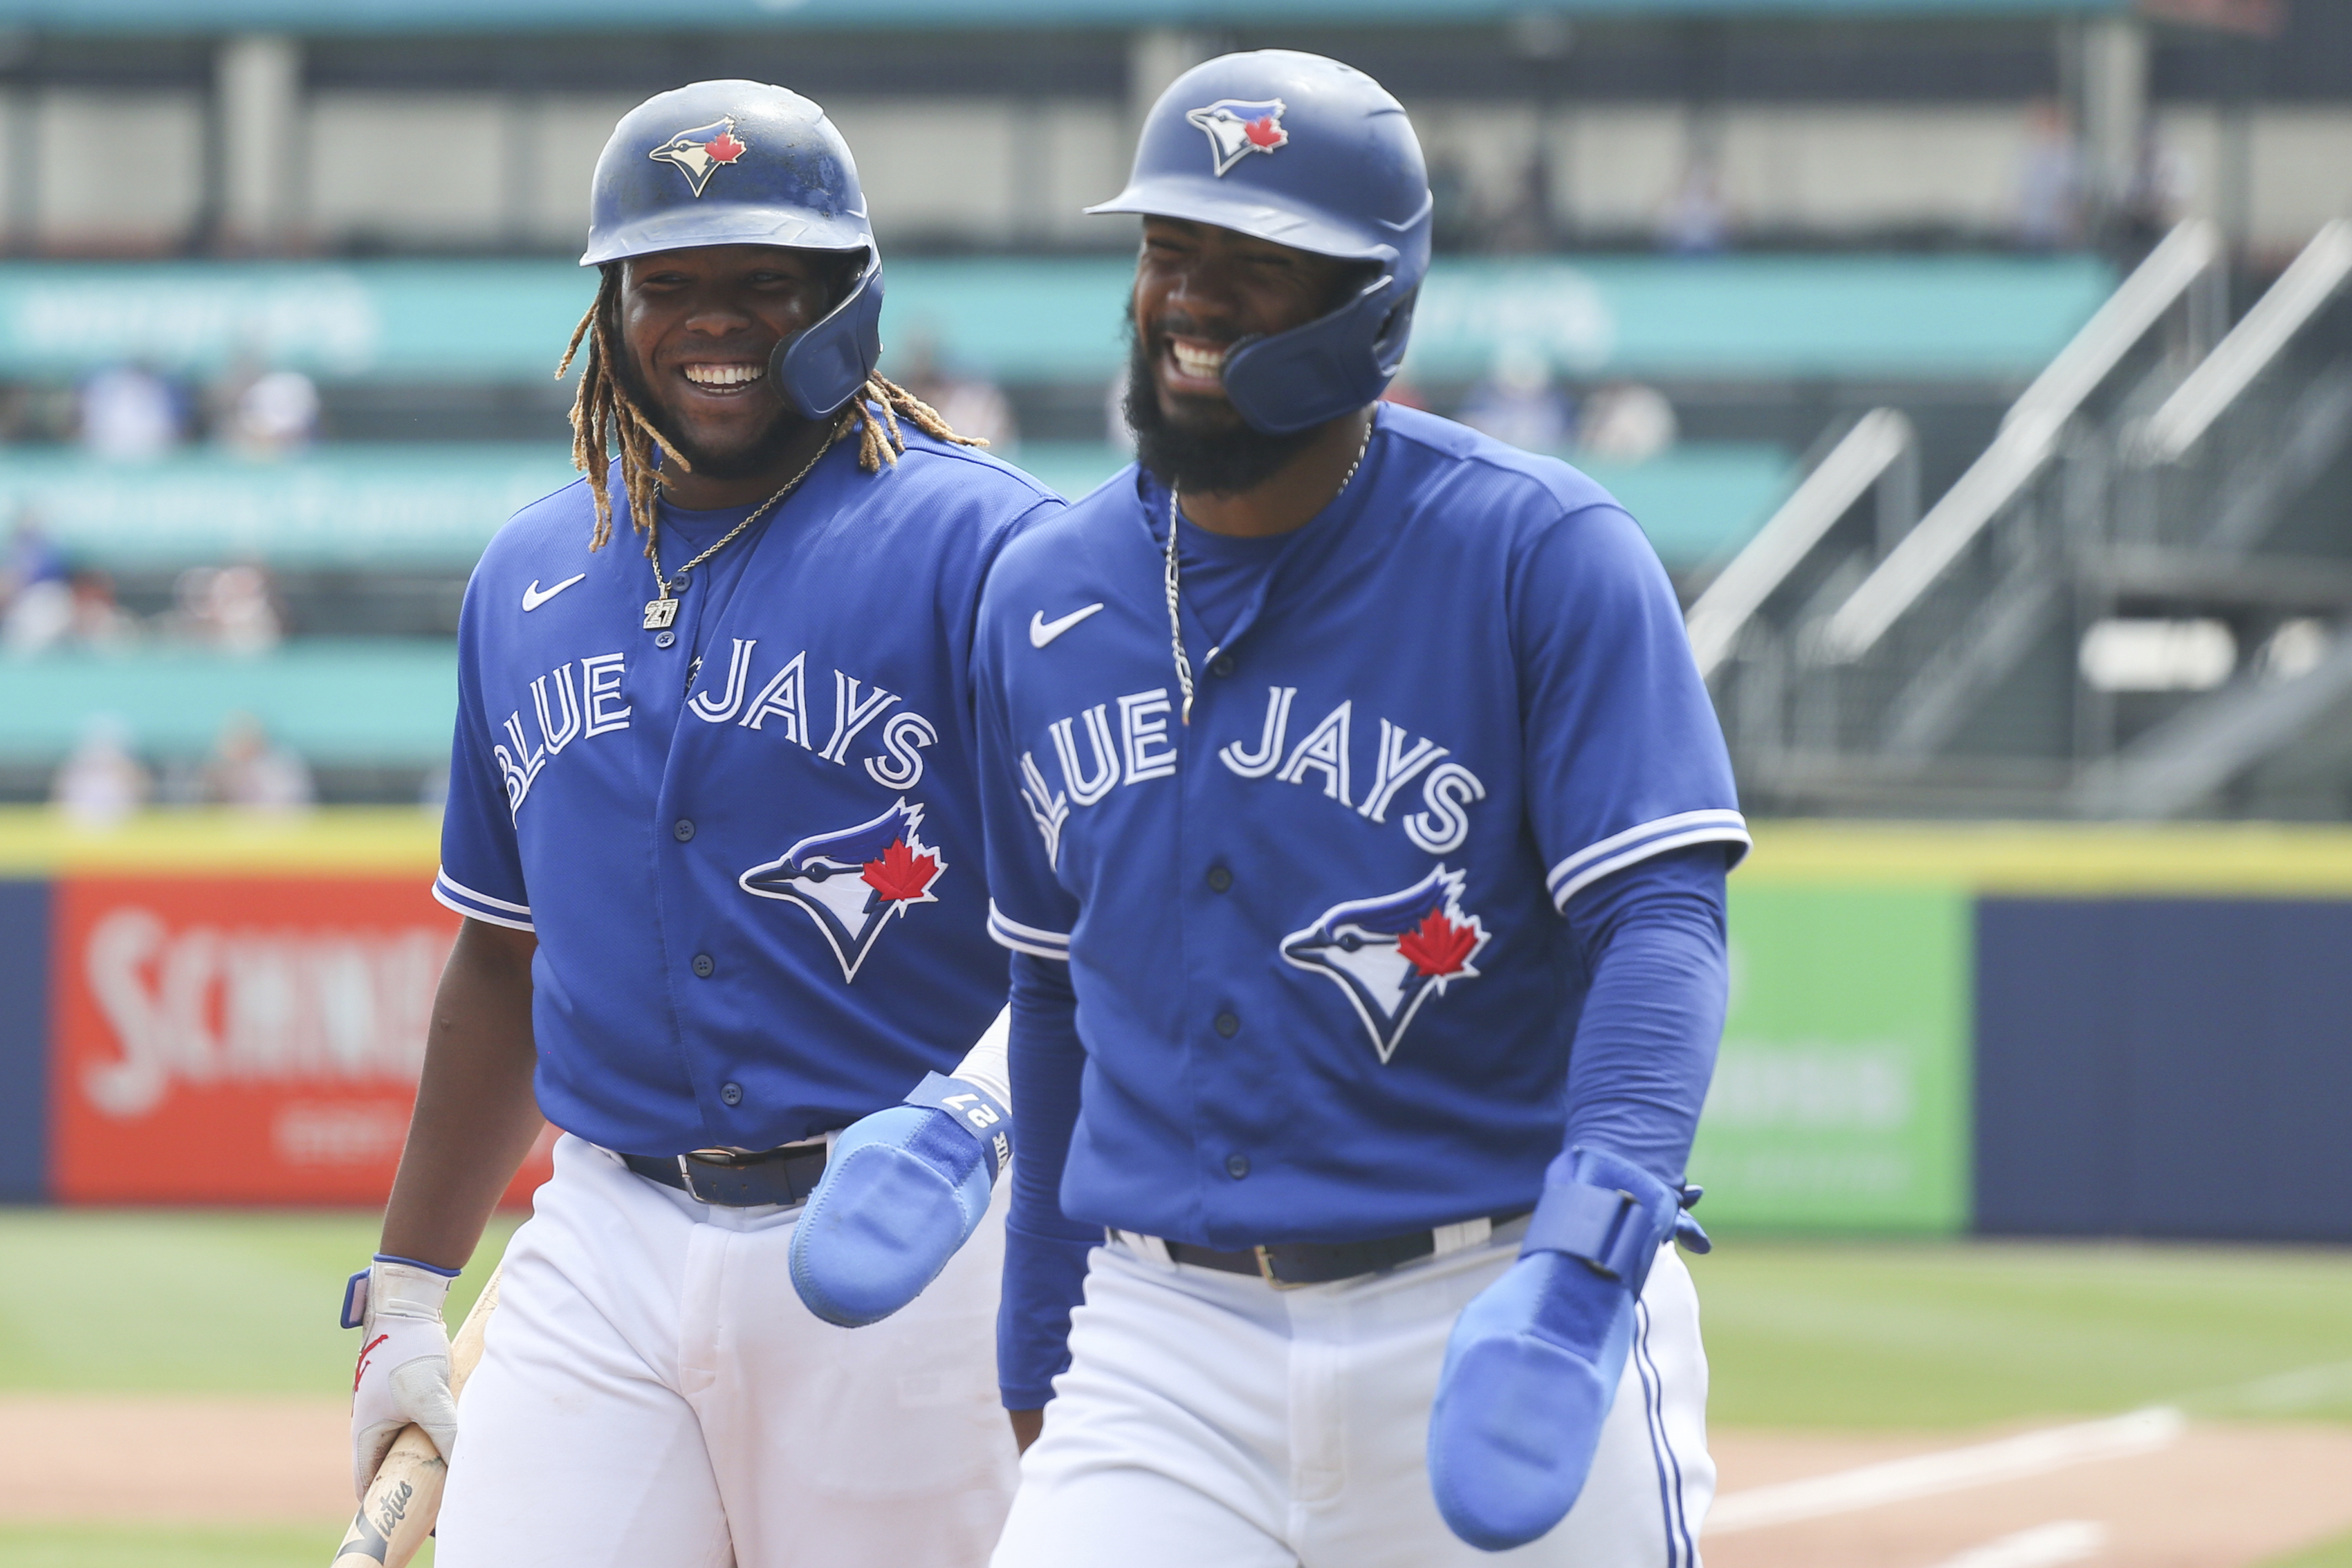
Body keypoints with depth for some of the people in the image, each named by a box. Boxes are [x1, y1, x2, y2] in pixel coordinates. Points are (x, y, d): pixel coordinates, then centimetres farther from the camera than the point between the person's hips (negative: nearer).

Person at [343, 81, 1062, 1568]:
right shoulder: (530, 578, 14)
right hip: (604, 1256, 4)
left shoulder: (986, 548, -5)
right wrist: (406, 1288, 19)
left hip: (902, 1245, -4)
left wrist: (967, 1113, -30)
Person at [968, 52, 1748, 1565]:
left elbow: (1662, 919, -15)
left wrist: (1584, 1258, -31)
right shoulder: (1041, 599, 9)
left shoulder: (1546, 557, -7)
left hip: (1495, 1325, -3)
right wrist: (1040, 1355, 20)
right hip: (1166, 1345, 3)